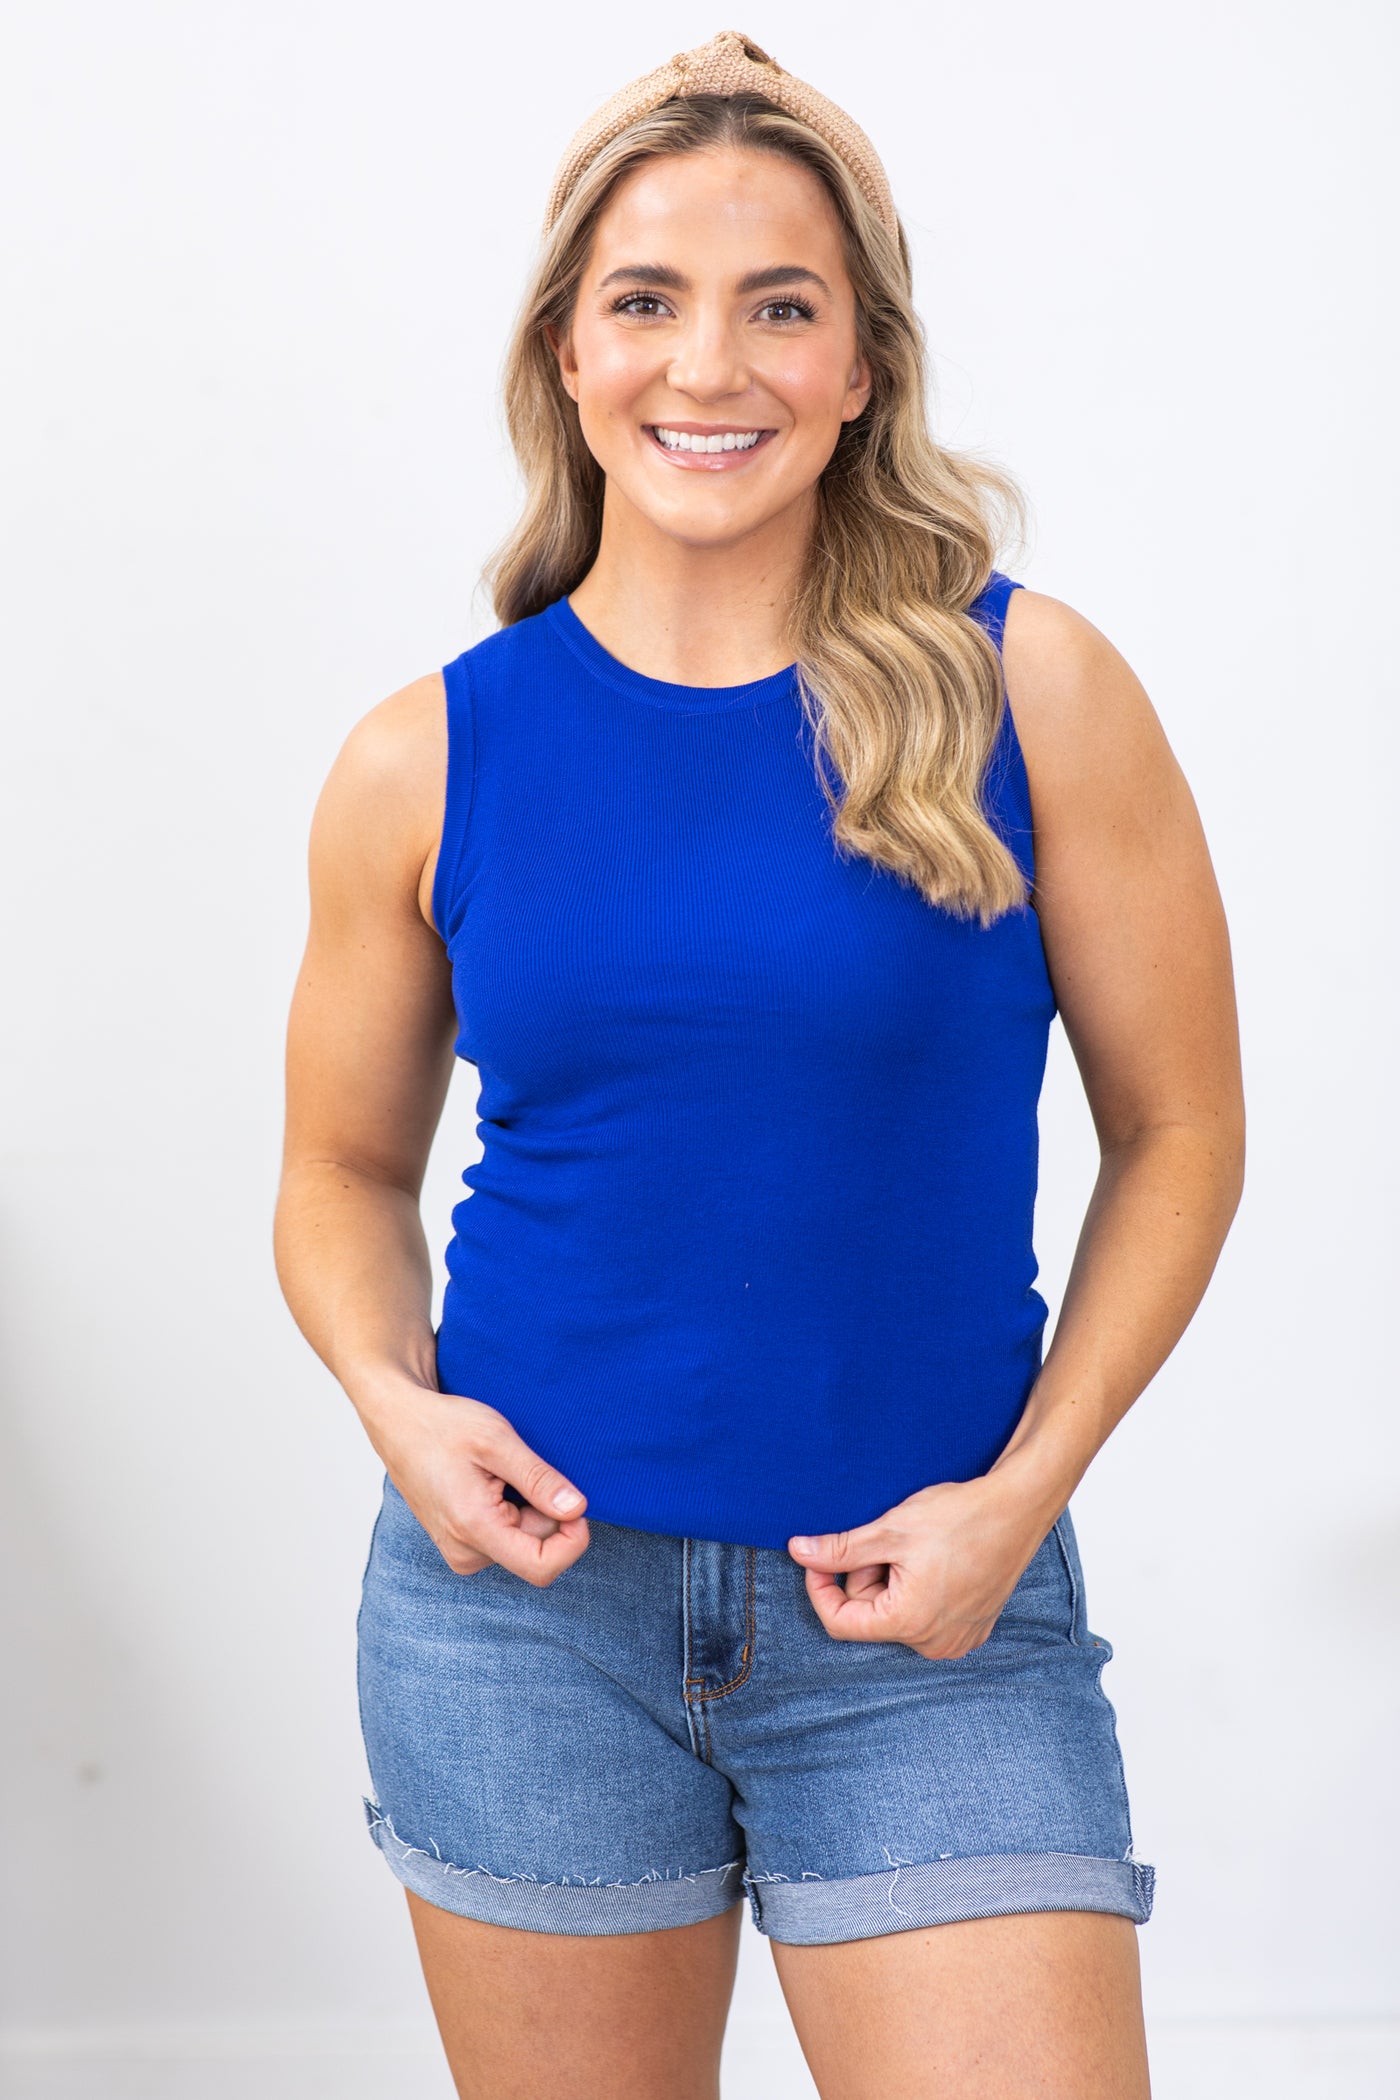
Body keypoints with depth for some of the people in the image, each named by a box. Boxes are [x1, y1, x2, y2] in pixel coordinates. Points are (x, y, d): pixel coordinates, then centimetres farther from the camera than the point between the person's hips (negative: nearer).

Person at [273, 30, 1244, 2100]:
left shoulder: (1033, 693, -5)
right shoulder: (430, 761, 0)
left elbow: (1178, 1133, 1)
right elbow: (345, 1172, 11)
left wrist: (1025, 1485, -9)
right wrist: (396, 1403, -8)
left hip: (928, 1614, -1)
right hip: (523, 1586, 2)